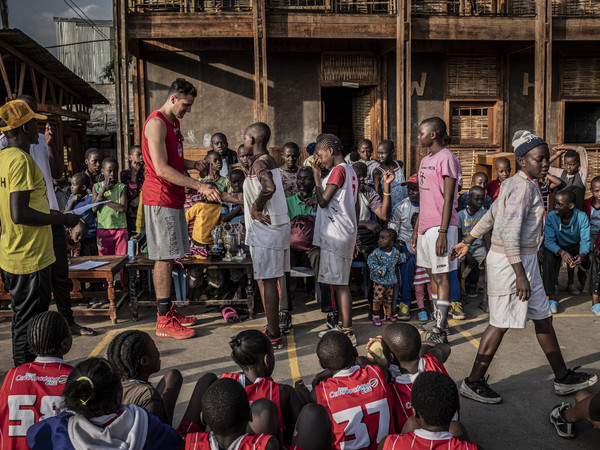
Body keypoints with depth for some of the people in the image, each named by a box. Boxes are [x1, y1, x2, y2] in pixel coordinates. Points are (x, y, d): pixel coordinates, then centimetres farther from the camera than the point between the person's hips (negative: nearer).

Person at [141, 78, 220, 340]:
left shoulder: (173, 123, 18)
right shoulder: (156, 123, -14)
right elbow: (162, 169, -22)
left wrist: (194, 164, 6)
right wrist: (198, 186, -24)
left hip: (172, 198, 10)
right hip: (160, 198, -10)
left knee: (168, 256, 13)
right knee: (163, 257, -6)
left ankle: (168, 311, 22)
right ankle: (164, 321, 1)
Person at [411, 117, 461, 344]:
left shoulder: (446, 159, -9)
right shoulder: (425, 160, 18)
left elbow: (448, 199, -14)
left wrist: (443, 232, -19)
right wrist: (417, 229, 19)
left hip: (440, 227, -9)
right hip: (426, 226, 9)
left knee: (441, 276, -5)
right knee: (432, 274, 13)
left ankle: (440, 332, 0)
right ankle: (437, 323, 23)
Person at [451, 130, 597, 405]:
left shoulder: (518, 184, 13)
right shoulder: (522, 187, -17)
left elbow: (490, 216, 18)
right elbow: (509, 233, -25)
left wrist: (467, 242, 24)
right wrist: (520, 274, -26)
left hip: (524, 259, 10)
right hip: (510, 261, -10)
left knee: (542, 318, 17)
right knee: (501, 323, -2)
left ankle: (563, 379, 30)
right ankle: (473, 383, 9)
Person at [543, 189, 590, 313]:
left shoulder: (581, 217, -19)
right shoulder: (551, 217, -21)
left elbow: (585, 240, -21)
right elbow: (549, 241, -24)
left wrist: (582, 255, -44)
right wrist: (561, 252, -45)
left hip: (574, 247, 2)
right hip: (557, 247, -2)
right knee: (548, 257, -33)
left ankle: (571, 283, 6)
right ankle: (551, 297, -31)